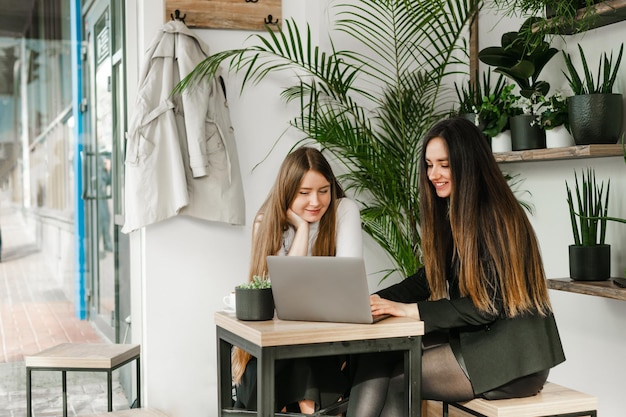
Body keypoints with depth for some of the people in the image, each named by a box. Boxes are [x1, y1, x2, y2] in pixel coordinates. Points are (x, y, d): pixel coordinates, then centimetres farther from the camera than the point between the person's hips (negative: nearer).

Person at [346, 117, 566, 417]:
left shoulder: (497, 218, -16)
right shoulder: (450, 214, 11)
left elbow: (490, 305, -18)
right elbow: (429, 278, 11)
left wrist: (411, 310, -22)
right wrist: (376, 300, -6)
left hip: (513, 356, -7)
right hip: (472, 337, 7)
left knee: (397, 377, -18)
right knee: (376, 356, -13)